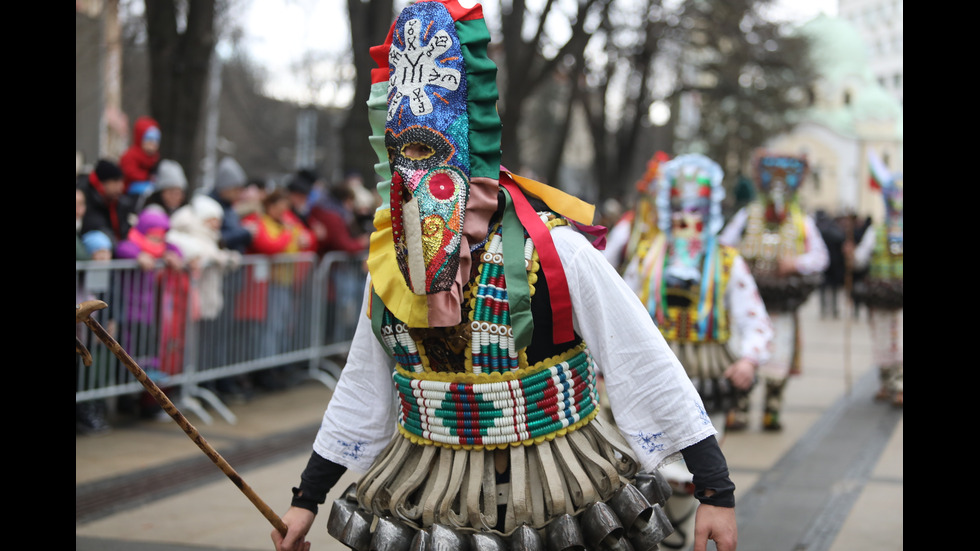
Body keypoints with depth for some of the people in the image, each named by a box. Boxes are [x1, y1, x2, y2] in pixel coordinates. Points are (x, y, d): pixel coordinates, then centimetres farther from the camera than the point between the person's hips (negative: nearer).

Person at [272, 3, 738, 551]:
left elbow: (652, 373, -13)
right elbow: (363, 390, 14)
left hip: (558, 505, -4)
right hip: (427, 506, 4)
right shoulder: (389, 260, 2)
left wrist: (717, 493, -15)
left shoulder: (556, 252, -15)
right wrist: (308, 497, 17)